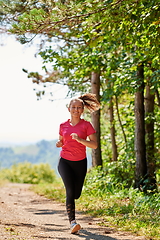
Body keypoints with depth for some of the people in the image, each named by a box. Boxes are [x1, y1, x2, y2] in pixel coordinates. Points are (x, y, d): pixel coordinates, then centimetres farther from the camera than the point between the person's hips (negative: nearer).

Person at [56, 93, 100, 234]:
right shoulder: (63, 126, 3)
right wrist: (59, 143, -5)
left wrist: (79, 139, -26)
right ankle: (72, 221, -22)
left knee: (76, 194, 9)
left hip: (80, 163, 0)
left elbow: (94, 145, -12)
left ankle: (69, 203, 46)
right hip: (65, 162, 0)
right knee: (70, 190, -19)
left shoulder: (86, 125, -4)